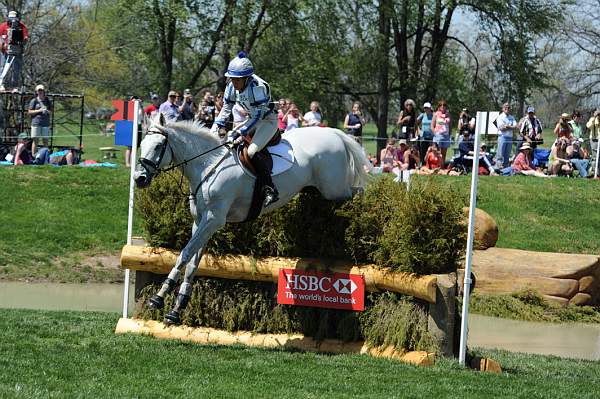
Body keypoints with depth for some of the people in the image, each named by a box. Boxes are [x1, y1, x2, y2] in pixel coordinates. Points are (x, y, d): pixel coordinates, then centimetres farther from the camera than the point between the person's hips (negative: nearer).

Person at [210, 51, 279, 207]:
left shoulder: (258, 87, -31)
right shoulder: (232, 86, -8)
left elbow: (258, 115, -29)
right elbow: (226, 108, 3)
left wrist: (240, 133, -33)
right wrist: (215, 127, -10)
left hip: (268, 120, -9)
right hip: (252, 119, 9)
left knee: (252, 152, -26)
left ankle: (270, 190, -24)